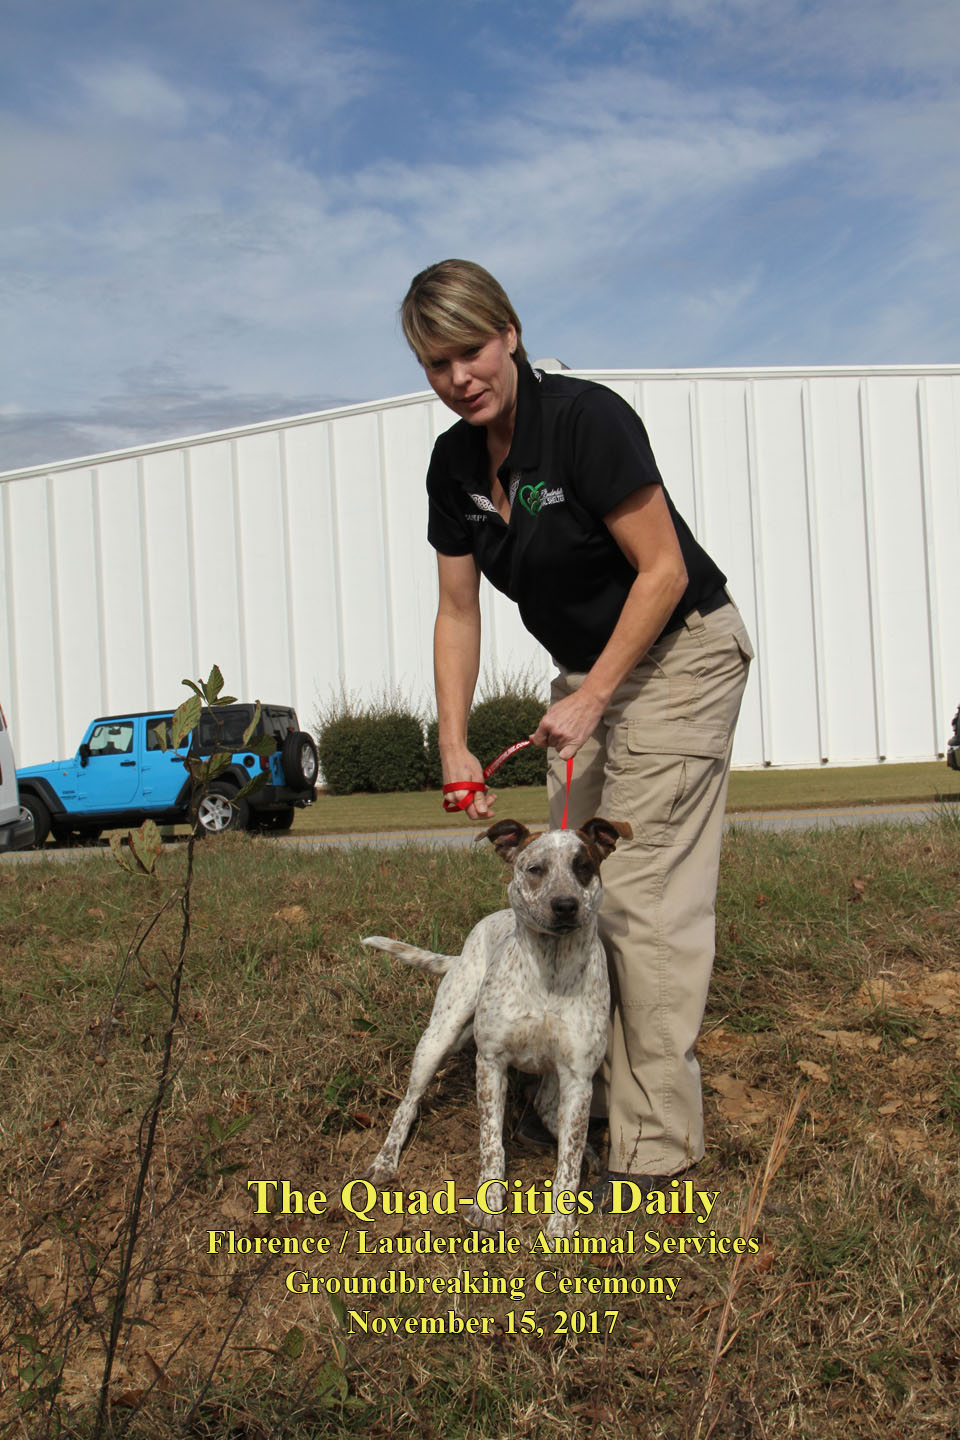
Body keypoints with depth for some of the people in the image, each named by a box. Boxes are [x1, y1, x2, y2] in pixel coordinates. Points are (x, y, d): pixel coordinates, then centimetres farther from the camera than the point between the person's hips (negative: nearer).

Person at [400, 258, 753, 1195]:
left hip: (678, 656, -8)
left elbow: (663, 570, -20)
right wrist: (454, 745, -2)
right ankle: (599, 1085, 25)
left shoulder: (585, 418, -22)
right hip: (589, 670, 8)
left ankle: (656, 1141, 1)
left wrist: (589, 699, -20)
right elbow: (457, 612, 5)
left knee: (644, 894, -9)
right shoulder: (454, 464, 0)